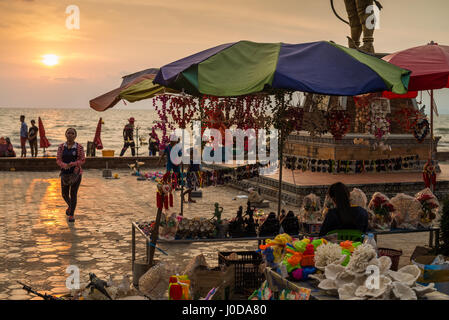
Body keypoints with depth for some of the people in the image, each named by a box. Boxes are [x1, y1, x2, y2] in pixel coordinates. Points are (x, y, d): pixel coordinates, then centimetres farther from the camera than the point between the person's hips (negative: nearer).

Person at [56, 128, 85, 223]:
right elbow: (58, 160, -2)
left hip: (76, 173, -3)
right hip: (65, 173, 3)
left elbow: (82, 160, -7)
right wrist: (64, 165, -24)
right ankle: (70, 206, 43)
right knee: (64, 194, 11)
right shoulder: (61, 147, 2)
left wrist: (72, 164, -23)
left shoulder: (79, 147, -4)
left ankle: (72, 214, 9)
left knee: (73, 194, -3)